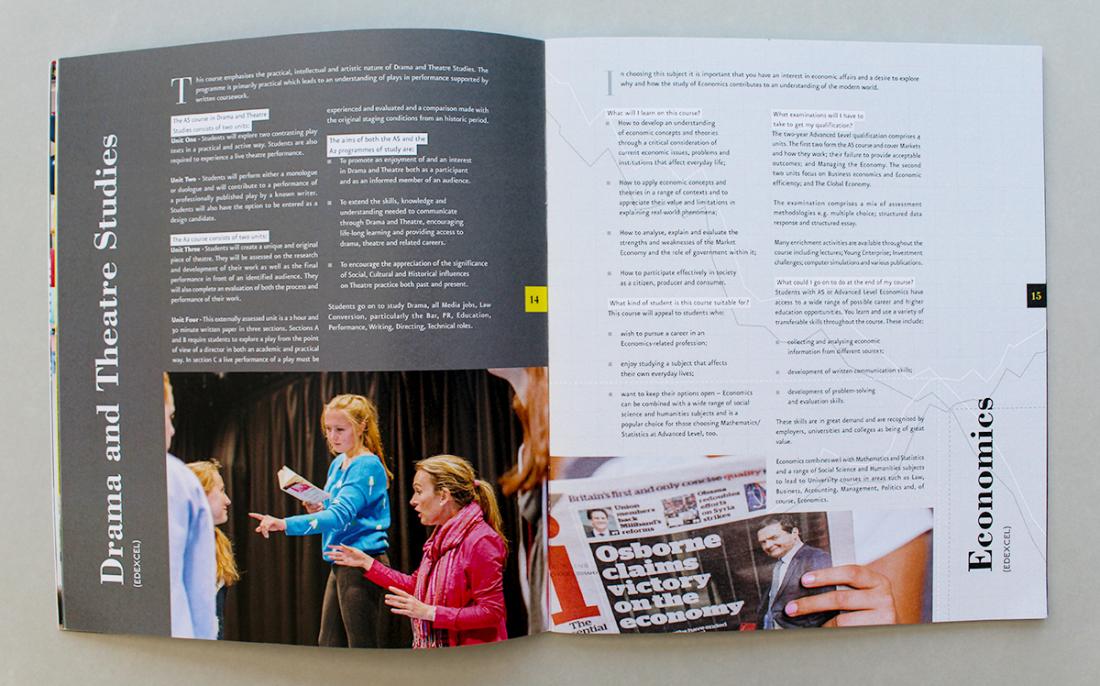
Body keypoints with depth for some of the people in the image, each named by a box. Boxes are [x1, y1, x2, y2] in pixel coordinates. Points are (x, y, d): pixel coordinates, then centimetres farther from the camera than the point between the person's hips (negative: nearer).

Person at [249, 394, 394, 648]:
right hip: (340, 566, 10)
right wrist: (319, 509, 0)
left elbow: (340, 515, -28)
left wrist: (285, 524, -37)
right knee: (328, 644, 17)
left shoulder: (367, 466, -16)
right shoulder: (337, 463, 12)